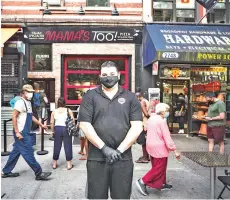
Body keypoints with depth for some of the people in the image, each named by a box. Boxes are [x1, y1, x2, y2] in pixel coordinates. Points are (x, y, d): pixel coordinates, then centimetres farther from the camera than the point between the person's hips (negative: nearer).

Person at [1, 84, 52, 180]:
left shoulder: (28, 102, 15)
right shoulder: (20, 102, -14)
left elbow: (31, 116, 24)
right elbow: (14, 117, -18)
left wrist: (41, 124, 23)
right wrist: (17, 132, -21)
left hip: (25, 132, 10)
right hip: (21, 133, -9)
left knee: (16, 152, 16)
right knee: (28, 153, -4)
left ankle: (6, 172, 27)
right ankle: (39, 173, 1)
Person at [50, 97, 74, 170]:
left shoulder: (54, 111, 6)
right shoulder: (68, 110, 0)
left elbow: (52, 122, 2)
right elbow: (72, 120, -7)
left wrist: (53, 131, 11)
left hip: (57, 129, 2)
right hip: (66, 129, -2)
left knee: (57, 146, 12)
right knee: (67, 146, 5)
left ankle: (54, 164, 22)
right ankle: (69, 164, 11)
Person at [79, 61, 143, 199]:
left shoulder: (130, 97, 6)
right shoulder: (90, 96, 4)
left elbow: (137, 127, -1)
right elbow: (85, 125, -4)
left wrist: (119, 150, -10)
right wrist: (104, 148, -12)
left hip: (123, 158, 1)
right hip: (96, 158, 0)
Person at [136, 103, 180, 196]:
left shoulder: (151, 118, 6)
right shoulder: (161, 121, -20)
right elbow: (167, 137, -20)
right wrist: (175, 150, -16)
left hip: (151, 146, 9)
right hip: (159, 147, -9)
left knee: (157, 166, 20)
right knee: (159, 168, 2)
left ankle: (162, 183, 31)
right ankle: (142, 182, 3)